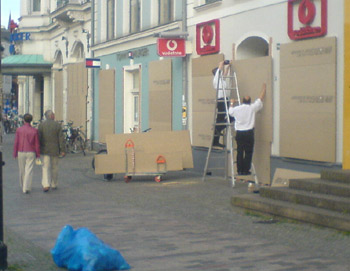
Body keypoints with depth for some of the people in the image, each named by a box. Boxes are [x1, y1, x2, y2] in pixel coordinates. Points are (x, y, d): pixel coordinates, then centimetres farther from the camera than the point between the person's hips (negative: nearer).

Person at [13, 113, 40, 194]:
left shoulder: (19, 130, -4)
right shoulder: (34, 131, -6)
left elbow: (16, 143, -3)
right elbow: (37, 144, -3)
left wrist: (15, 154, 6)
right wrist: (38, 154, 6)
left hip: (21, 152, 2)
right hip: (31, 153, -2)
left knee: (22, 171, 16)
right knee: (29, 170, -1)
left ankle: (23, 186, 32)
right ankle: (26, 188, -8)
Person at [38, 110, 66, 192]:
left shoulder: (41, 125, -3)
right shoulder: (58, 125, -4)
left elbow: (39, 138, -4)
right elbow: (61, 139, -5)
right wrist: (63, 150, -1)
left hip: (45, 150, 0)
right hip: (55, 150, 0)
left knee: (46, 167, 1)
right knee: (54, 168, 14)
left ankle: (46, 185, -14)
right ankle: (54, 184, 23)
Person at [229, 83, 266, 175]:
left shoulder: (236, 109, 3)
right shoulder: (252, 108, -3)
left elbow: (230, 111, 26)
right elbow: (261, 98, 7)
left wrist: (232, 103, 44)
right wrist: (264, 88, 20)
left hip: (239, 133, 3)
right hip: (249, 133, -3)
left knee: (240, 152, 8)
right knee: (248, 152, 2)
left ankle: (240, 170, 11)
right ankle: (246, 170, 2)